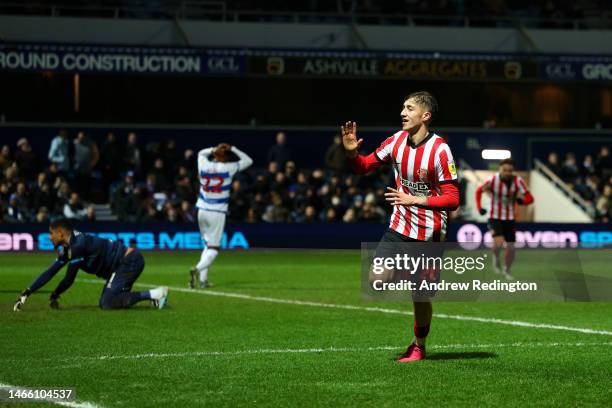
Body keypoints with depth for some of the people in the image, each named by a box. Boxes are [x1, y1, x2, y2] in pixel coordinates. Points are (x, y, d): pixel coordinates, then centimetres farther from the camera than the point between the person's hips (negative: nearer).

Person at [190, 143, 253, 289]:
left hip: (202, 211, 5)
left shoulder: (203, 165, 2)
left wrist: (214, 150, 15)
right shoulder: (228, 168, -8)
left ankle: (202, 278, 9)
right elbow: (248, 161, 7)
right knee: (214, 248, 0)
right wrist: (232, 149, 8)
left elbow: (201, 153, 27)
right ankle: (198, 269, -27)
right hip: (217, 212, -5)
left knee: (209, 243, 19)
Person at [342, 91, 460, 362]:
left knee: (420, 296, 3)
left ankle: (418, 347, 24)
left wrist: (415, 200, -26)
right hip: (399, 227, 5)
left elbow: (452, 199, -17)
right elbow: (363, 167, 12)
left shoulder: (440, 151, -16)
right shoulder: (397, 141, 1)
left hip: (428, 233, -5)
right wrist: (351, 152, -9)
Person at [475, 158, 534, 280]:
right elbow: (479, 191, 2)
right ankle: (496, 257, 10)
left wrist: (521, 200, -31)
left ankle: (507, 270, 33)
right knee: (498, 242, -25)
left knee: (510, 247, 6)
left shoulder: (518, 181, -13)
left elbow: (530, 198, -10)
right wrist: (479, 207, -8)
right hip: (495, 217, -3)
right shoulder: (493, 180, -17)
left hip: (509, 218, 3)